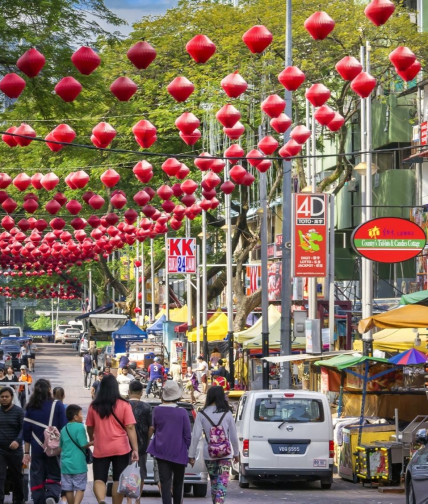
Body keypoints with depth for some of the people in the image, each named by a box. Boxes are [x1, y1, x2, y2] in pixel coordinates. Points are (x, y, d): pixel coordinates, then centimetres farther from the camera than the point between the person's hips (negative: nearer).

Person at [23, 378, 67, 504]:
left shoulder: (30, 408, 3)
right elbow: (64, 428, -4)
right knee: (54, 476, 6)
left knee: (37, 479, 9)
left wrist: (26, 452, 11)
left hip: (37, 449, 2)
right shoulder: (57, 405, -4)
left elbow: (26, 432, 6)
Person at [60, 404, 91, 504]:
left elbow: (61, 446, 16)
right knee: (80, 488, -2)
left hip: (66, 464, 5)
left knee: (69, 489, 10)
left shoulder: (64, 429, 10)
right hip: (78, 464, -5)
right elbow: (83, 444, -15)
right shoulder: (80, 427, -10)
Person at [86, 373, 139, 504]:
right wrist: (135, 449, -10)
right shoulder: (124, 405, -6)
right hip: (120, 449, -1)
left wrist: (92, 439, 32)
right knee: (118, 480, 9)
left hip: (100, 449, 1)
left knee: (99, 479, 3)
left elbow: (90, 427, 12)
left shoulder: (94, 406, 0)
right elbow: (130, 428, -10)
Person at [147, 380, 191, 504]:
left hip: (161, 451, 1)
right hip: (179, 452, -1)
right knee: (178, 483, 16)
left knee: (165, 483, -4)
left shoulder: (157, 410, -4)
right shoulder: (182, 412, -10)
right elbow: (187, 435, -5)